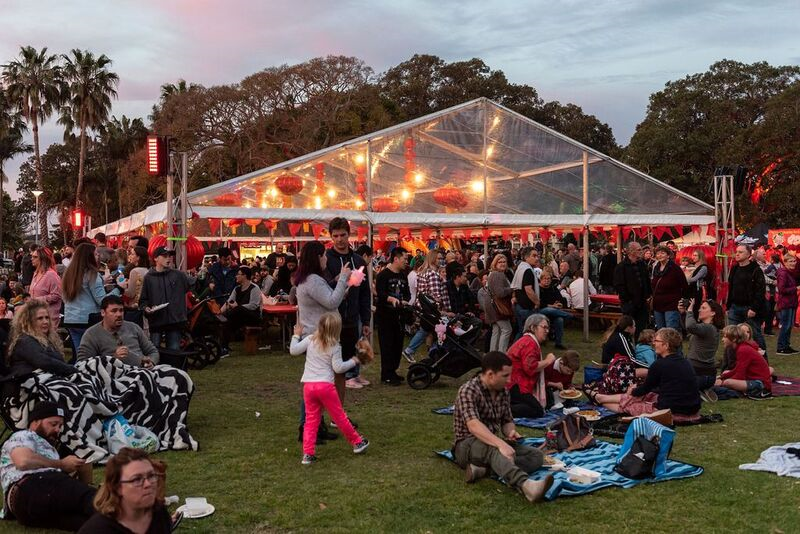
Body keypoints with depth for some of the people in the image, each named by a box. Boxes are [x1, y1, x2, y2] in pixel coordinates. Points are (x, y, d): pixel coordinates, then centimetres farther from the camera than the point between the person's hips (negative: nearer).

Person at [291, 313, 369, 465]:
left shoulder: (310, 340, 4)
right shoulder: (335, 346, -3)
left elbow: (294, 350, 5)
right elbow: (338, 368, -5)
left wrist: (296, 335, 20)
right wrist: (353, 361, 9)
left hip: (308, 385, 3)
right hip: (325, 385, -3)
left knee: (311, 420, 8)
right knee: (339, 416, 10)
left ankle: (308, 454, 3)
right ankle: (357, 442, 24)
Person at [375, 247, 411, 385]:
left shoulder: (403, 276, 14)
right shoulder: (383, 275, -9)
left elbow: (407, 293, 16)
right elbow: (380, 293, -20)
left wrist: (405, 301, -5)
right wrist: (391, 299, -38)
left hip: (398, 315, 7)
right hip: (384, 315, -7)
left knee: (398, 344, 10)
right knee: (387, 345, -6)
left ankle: (392, 372, 22)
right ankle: (386, 376, -1)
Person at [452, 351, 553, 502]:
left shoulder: (503, 393, 8)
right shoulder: (468, 390, -17)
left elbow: (507, 421, 16)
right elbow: (473, 425, -30)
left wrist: (511, 432, -9)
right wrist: (501, 444, -44)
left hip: (493, 444, 8)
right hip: (467, 445, -8)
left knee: (536, 455, -12)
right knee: (494, 449, -39)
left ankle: (485, 468, -32)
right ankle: (526, 485, -66)